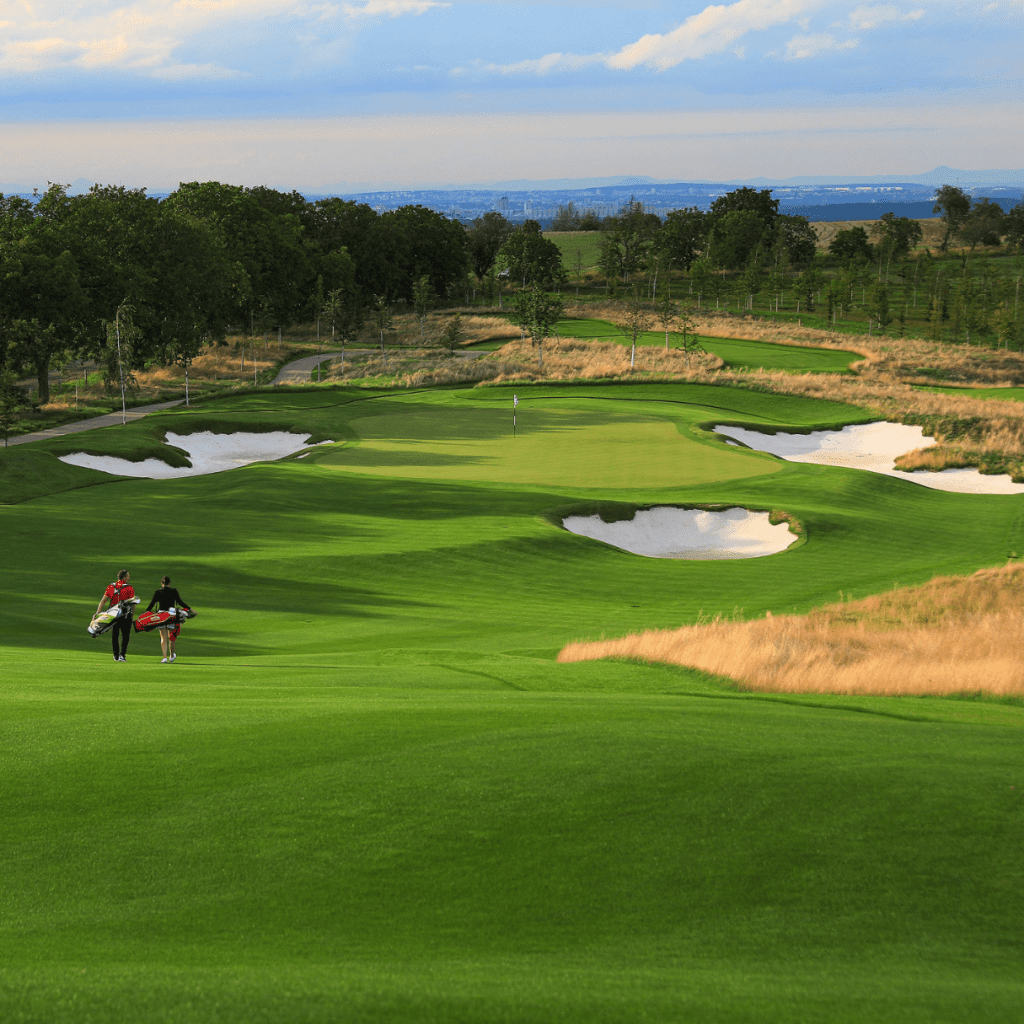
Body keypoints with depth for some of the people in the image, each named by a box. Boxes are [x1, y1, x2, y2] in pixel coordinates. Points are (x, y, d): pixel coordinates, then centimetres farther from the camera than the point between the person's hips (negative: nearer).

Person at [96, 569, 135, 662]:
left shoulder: (111, 587, 5)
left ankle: (116, 656, 19)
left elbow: (103, 601, 1)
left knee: (114, 635, 14)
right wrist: (133, 614, -1)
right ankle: (122, 655, -3)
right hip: (126, 616, -4)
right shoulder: (129, 588, -7)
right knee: (125, 636, 6)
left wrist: (98, 613, 0)